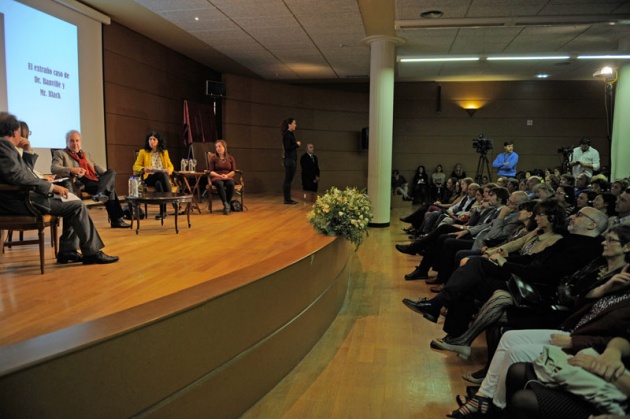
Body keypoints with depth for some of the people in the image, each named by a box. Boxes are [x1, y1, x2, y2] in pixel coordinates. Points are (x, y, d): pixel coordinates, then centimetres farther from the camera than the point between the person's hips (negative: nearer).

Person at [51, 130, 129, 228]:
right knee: (109, 188, -23)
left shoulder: (86, 154, 33)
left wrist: (108, 175, 5)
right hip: (80, 183, -8)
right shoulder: (60, 154, 11)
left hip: (95, 181, 8)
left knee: (111, 172, -15)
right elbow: (54, 168, -6)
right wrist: (72, 170, -25)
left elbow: (96, 166, 28)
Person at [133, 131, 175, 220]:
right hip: (149, 178, -2)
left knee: (159, 183, -37)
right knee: (162, 174, -36)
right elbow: (136, 166, 8)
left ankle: (163, 211, -39)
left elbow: (170, 166, 18)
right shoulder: (143, 152, 12)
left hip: (163, 177, 2)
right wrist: (144, 169, -15)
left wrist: (169, 170, -7)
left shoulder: (164, 152, 20)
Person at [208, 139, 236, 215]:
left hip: (228, 177, 1)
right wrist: (219, 176, -13)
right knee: (220, 184, -38)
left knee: (231, 184, -36)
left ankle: (228, 204, -29)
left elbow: (233, 171, 8)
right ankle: (225, 204, -42)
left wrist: (227, 175, -12)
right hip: (216, 178, -1)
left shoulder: (230, 158, 13)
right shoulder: (213, 158, 10)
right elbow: (211, 171, 4)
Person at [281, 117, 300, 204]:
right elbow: (287, 148, -18)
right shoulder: (287, 134, -12)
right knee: (288, 180, -5)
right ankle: (287, 199, -1)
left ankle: (288, 199, 15)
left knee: (289, 180, 11)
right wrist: (297, 144, -10)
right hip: (289, 159, -9)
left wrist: (296, 145, 4)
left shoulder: (291, 134, 15)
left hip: (292, 159, 9)